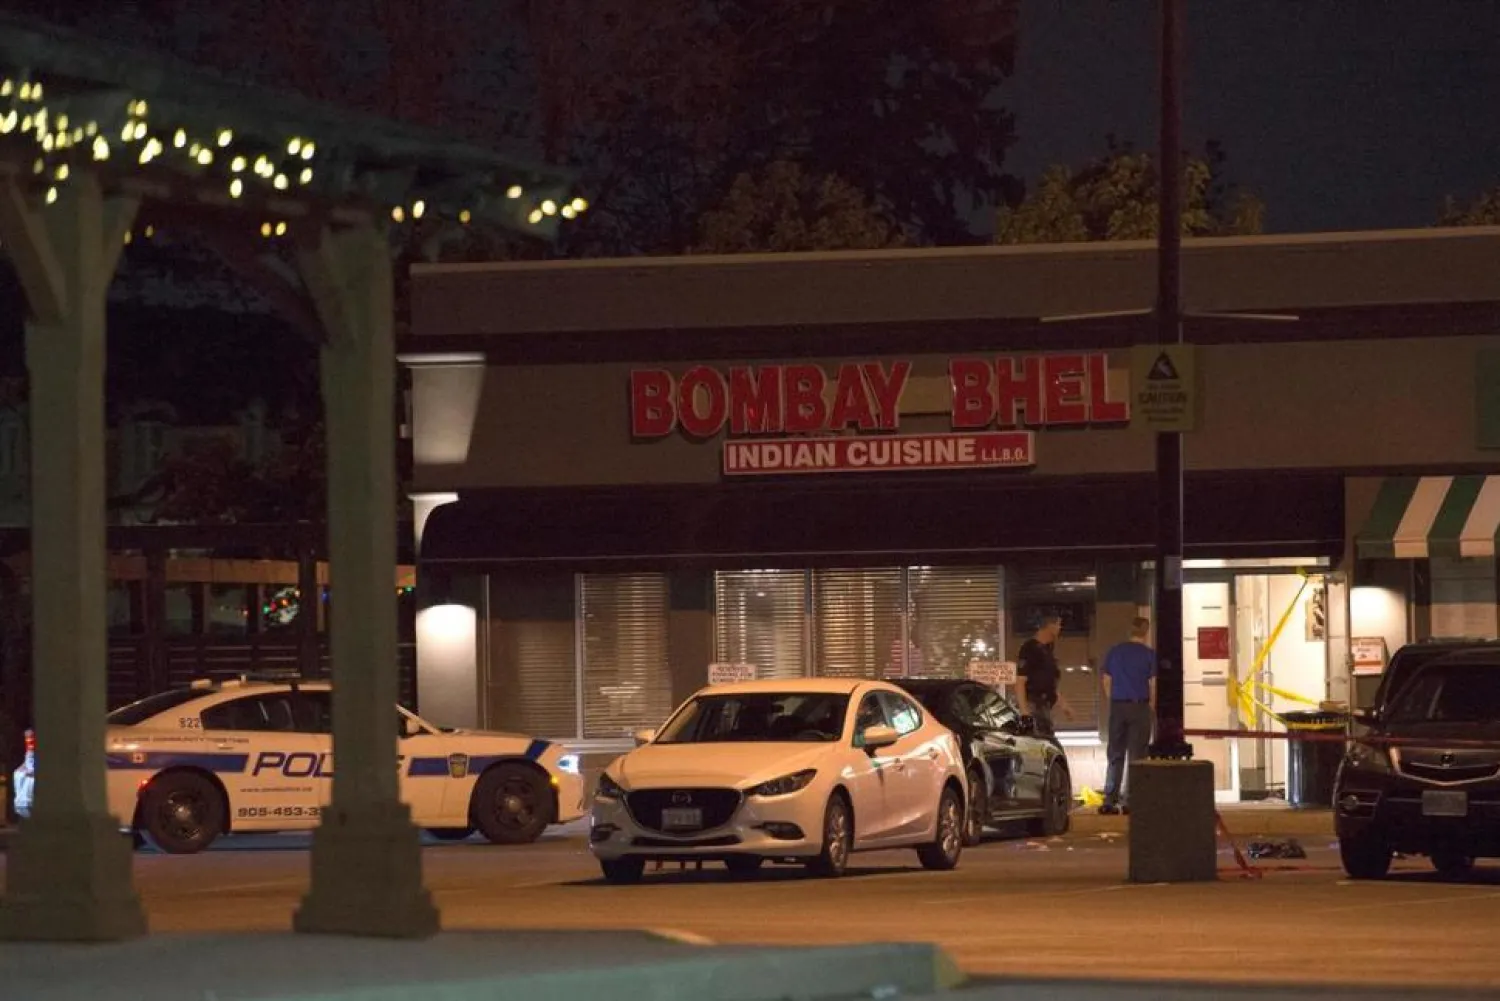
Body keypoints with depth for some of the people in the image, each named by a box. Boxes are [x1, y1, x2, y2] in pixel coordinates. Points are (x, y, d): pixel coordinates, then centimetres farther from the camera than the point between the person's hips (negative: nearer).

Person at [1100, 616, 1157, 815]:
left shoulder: (1114, 652, 7)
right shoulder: (1149, 654, -4)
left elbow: (1107, 682, 10)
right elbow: (1153, 685, -5)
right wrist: (1153, 709, 6)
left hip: (1118, 707, 3)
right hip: (1140, 707, -3)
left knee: (1115, 755, 8)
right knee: (1136, 756, 1)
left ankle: (1109, 800, 3)